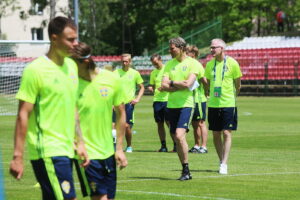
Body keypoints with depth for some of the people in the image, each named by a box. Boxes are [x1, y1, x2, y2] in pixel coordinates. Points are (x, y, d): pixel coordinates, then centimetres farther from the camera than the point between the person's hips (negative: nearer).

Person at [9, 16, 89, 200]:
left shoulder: (71, 66, 12)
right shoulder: (35, 69, -11)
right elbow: (23, 115, -12)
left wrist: (79, 142, 16)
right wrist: (18, 156, -14)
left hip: (66, 150, 8)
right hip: (47, 152, -8)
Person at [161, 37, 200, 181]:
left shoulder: (193, 63, -4)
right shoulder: (169, 64, 11)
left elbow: (188, 84, -16)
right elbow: (163, 86, 1)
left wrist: (172, 82, -3)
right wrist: (181, 86, -10)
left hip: (186, 104, -6)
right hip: (171, 104, 6)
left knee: (179, 135, -18)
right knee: (177, 139, 6)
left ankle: (186, 170, -10)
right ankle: (185, 170, 13)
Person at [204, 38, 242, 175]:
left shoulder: (232, 63, -5)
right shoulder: (210, 64, 6)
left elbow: (238, 84, 5)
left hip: (228, 103, -4)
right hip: (213, 104, 4)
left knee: (226, 133, -7)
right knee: (216, 134, 5)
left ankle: (224, 165, -7)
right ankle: (221, 161, 18)